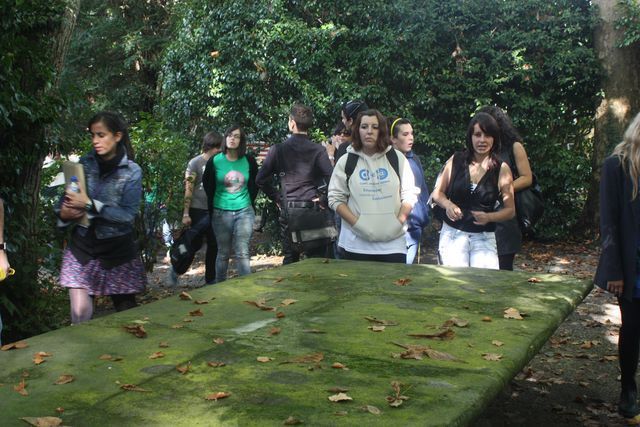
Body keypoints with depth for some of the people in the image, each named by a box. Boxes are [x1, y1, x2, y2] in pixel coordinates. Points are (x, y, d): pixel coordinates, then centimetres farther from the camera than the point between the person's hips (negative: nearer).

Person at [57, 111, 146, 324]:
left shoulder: (132, 171, -7)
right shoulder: (84, 163, 1)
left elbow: (128, 214, -16)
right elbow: (67, 200, 9)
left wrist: (89, 204, -23)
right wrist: (63, 213, -14)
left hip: (118, 249, -2)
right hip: (82, 246, 2)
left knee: (127, 312, 8)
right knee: (80, 313, -7)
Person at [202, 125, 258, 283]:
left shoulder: (249, 161, 0)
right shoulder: (214, 161, -2)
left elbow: (254, 185, 15)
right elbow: (207, 186, 11)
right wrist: (212, 208, 14)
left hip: (244, 212, 0)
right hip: (221, 213, 0)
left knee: (242, 252, -5)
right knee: (223, 253, 8)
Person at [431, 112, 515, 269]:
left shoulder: (502, 169, -1)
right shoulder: (456, 161, 1)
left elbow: (510, 210, 2)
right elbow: (438, 193, 9)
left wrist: (488, 217, -16)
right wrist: (448, 205, -12)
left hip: (484, 238, 0)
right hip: (452, 234, 0)